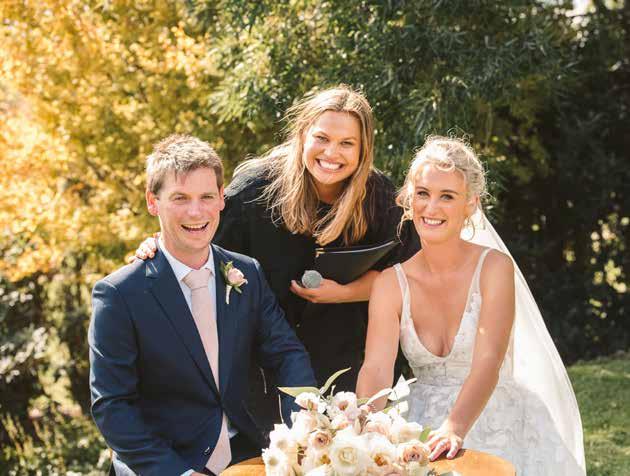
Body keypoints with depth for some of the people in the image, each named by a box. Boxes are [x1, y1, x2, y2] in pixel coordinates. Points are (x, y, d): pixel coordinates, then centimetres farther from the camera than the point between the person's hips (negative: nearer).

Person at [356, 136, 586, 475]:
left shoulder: (495, 267, -8)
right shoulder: (391, 283, 0)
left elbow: (488, 364, -20)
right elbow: (376, 369, -11)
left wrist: (454, 429, -36)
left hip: (495, 423, -2)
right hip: (421, 424, 2)